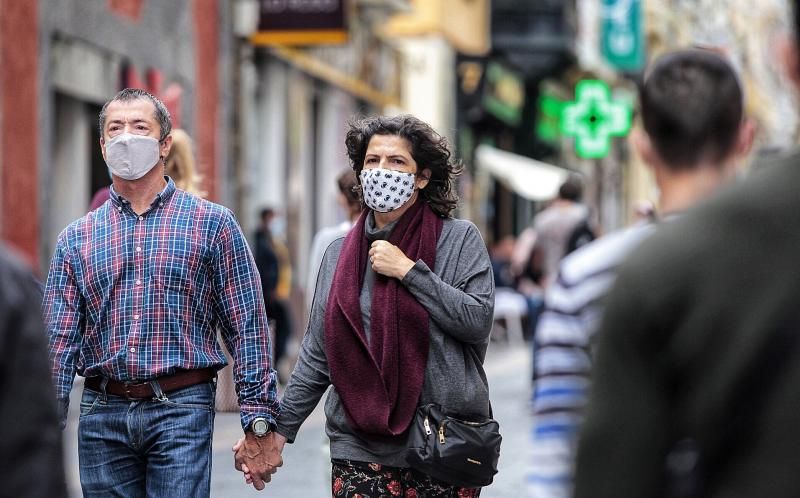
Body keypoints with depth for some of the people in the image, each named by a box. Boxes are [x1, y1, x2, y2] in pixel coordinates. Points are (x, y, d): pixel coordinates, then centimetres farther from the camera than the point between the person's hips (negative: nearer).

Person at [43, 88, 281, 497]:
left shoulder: (212, 224, 4)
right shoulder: (76, 240, 11)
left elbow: (247, 329, 1)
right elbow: (60, 341, 7)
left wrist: (259, 424, -6)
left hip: (180, 410, -3)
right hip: (102, 414, 3)